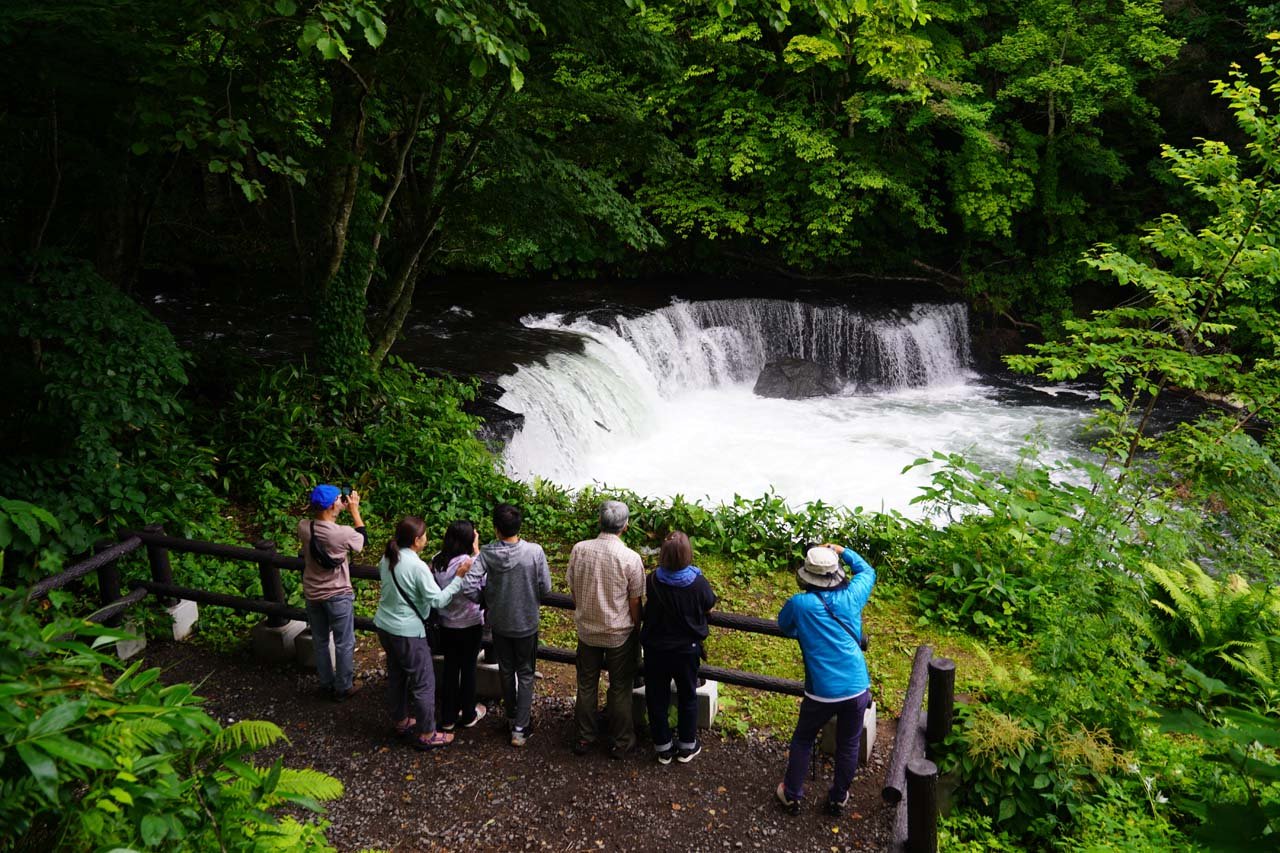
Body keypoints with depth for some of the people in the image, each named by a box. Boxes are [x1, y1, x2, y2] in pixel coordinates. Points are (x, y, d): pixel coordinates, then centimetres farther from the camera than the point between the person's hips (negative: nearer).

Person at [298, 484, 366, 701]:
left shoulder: (303, 528, -14)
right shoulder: (343, 533, -27)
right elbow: (363, 538, -5)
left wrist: (340, 510, 4)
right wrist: (354, 510, -2)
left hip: (312, 595, 5)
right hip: (338, 596, -5)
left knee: (320, 642, 21)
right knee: (344, 644, 14)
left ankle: (326, 685, 36)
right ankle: (343, 688, 27)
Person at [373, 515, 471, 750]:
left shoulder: (387, 558, 0)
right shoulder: (417, 566, -24)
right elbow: (438, 600, -22)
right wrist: (459, 578, -20)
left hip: (384, 626, 8)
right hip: (408, 632, -8)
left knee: (396, 675, 23)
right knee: (423, 682, 5)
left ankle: (401, 721, 40)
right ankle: (426, 734, 15)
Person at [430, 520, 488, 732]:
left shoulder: (437, 560, -7)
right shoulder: (470, 562, -26)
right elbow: (482, 584, -21)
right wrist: (477, 552, -21)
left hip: (446, 624, 4)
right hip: (470, 624, -4)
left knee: (450, 667, 16)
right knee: (468, 668, 13)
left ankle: (448, 717, 26)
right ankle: (469, 715, 28)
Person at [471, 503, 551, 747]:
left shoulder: (486, 554, -17)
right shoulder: (535, 551, -20)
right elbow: (545, 588, -13)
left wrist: (488, 603, 3)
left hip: (499, 623, 2)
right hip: (527, 623, -2)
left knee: (506, 671, 20)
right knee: (525, 674, 13)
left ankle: (512, 717, 37)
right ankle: (520, 728, 11)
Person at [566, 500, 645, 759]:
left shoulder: (579, 550, -12)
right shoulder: (630, 558, -21)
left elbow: (572, 590, 0)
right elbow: (635, 603, -12)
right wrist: (635, 631, 5)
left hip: (587, 630, 3)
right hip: (619, 634, -3)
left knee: (586, 685, 19)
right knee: (620, 688, 14)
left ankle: (585, 737, 33)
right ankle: (620, 742, 27)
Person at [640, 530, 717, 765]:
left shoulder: (652, 581, -19)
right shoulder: (698, 583, -21)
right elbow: (709, 607, -3)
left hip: (655, 649, 1)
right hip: (687, 649, 0)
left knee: (657, 698, 17)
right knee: (687, 697, 20)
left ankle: (663, 747, 30)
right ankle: (687, 747, 33)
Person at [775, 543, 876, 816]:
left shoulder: (799, 604, -12)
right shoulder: (851, 598, -6)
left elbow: (784, 626, 10)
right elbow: (868, 571, 16)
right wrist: (843, 551, 22)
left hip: (822, 693, -2)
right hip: (857, 689, 2)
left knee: (802, 741, 22)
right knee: (848, 746, 21)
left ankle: (792, 796, 34)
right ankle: (838, 799, 37)